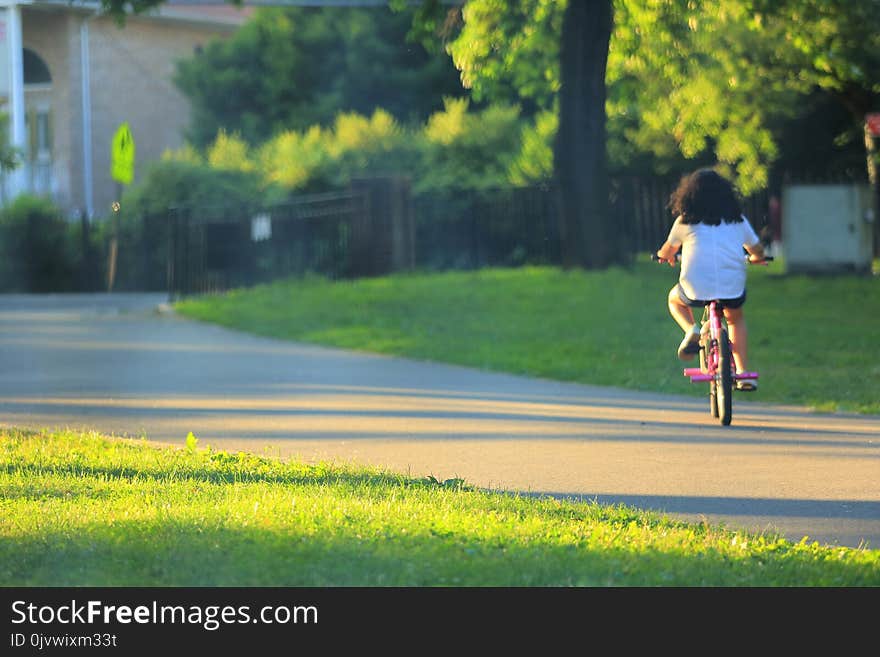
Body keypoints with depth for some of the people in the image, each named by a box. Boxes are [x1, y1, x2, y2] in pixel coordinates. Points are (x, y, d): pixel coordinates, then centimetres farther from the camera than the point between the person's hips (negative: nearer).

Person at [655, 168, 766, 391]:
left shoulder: (685, 221, 8)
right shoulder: (738, 220, 13)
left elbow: (667, 251, 23)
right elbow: (757, 251, 23)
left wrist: (664, 255, 48)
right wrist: (756, 258, 48)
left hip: (696, 289, -2)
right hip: (733, 288, 2)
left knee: (674, 299, 32)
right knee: (735, 318, 33)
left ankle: (692, 331, 2)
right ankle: (742, 373, 21)